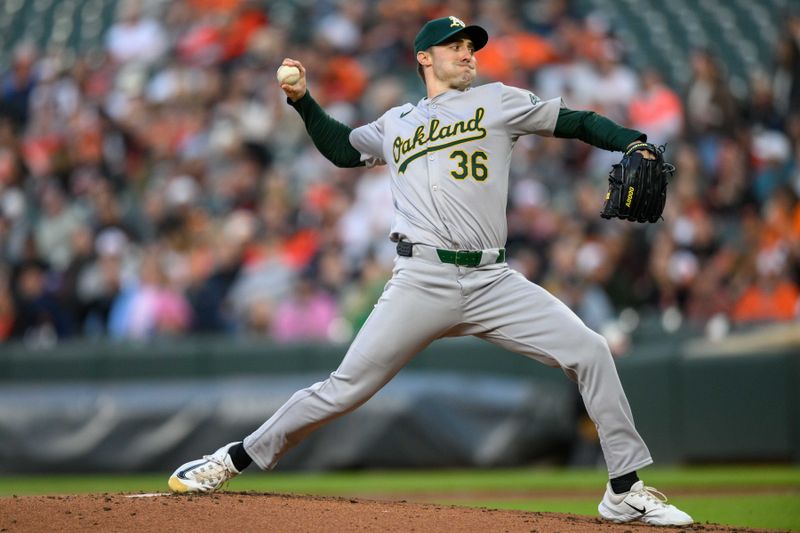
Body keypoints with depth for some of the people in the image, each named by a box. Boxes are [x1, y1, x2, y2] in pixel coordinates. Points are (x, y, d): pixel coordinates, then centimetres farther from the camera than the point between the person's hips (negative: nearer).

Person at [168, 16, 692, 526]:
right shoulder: (397, 123, 20)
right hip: (422, 283, 0)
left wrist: (634, 141, -7)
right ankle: (232, 460, 9)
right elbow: (341, 147, 35)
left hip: (493, 282, 0)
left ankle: (625, 491, -3)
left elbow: (575, 122, 8)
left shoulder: (497, 101, 13)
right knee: (344, 389, -4)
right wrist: (302, 99, 22)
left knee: (589, 351, -13)